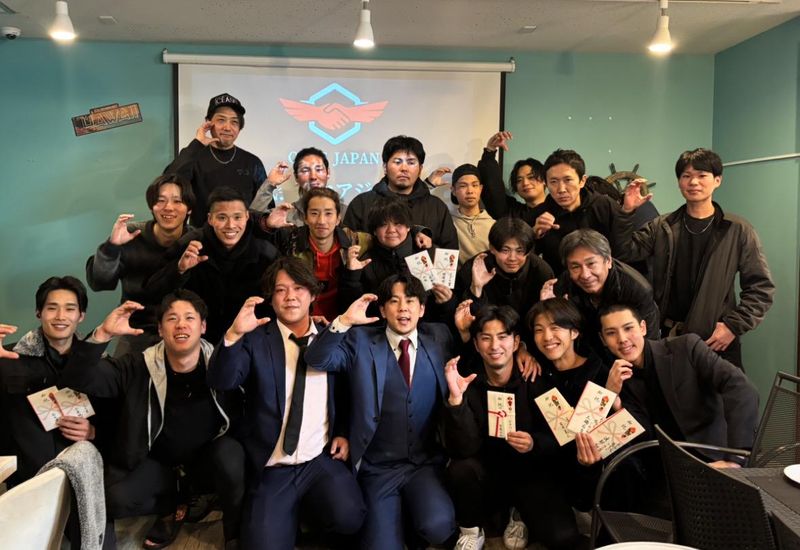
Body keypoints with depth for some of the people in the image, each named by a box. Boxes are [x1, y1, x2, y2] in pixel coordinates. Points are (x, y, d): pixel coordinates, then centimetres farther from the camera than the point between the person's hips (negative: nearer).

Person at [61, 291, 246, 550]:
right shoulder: (137, 368, -12)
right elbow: (78, 381, -20)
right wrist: (102, 334, -35)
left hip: (208, 459, -1)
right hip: (156, 461, 2)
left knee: (231, 453, -33)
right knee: (115, 498, -24)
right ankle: (173, 502, 11)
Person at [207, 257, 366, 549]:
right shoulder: (256, 340, 0)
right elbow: (221, 381, -16)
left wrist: (344, 434, 5)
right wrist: (234, 334, -32)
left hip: (322, 460, 1)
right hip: (271, 470, -1)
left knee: (348, 517, -24)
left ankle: (307, 505, 8)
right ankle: (291, 510, 15)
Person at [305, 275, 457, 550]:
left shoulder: (439, 337, 7)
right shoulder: (361, 341, -1)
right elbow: (317, 360, -13)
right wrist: (344, 321, -25)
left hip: (426, 463, 1)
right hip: (377, 468, -1)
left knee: (437, 525, -24)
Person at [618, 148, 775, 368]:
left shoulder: (738, 230, -3)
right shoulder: (661, 227, 4)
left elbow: (761, 287, -3)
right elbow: (623, 252, -4)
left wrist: (734, 326, -11)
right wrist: (627, 212, -14)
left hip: (717, 339, -2)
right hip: (671, 336, 2)